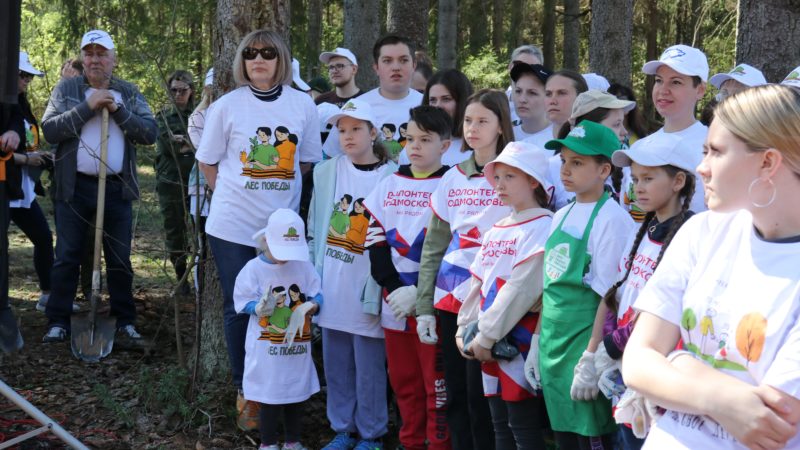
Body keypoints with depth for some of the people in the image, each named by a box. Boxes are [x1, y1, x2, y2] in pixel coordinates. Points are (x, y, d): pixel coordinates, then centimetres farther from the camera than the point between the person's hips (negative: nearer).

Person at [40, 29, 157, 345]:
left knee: (120, 259, 6)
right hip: (74, 187, -1)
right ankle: (58, 323, 9)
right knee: (66, 257, 2)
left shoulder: (130, 93, 8)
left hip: (117, 187, 1)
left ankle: (125, 323, 14)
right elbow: (49, 130, -9)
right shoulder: (66, 89, 3)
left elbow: (150, 133, -3)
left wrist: (118, 110, -14)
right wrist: (87, 107, -16)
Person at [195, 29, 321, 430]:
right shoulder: (226, 105, -3)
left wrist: (280, 194, 6)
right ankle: (245, 394, 17)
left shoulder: (303, 105, 1)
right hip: (233, 227, -1)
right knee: (239, 309, 3)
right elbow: (207, 161, 6)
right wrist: (234, 196, 2)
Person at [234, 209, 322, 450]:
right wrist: (260, 307, -28)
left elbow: (316, 297, 1)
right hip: (268, 347, -3)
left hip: (298, 345, 3)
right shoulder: (253, 268, -9)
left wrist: (308, 307, -21)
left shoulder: (304, 266, -1)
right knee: (270, 396, 4)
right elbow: (242, 301, -8)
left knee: (297, 394, 13)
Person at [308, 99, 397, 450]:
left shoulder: (391, 176, -7)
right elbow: (314, 227, 12)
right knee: (336, 364, 13)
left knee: (369, 367, 3)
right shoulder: (325, 172, 7)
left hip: (366, 288, -4)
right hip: (331, 286, 5)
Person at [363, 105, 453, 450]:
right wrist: (394, 289, -5)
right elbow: (377, 243, 7)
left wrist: (419, 293, -15)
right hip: (394, 304, 5)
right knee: (403, 381, 14)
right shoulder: (389, 185, 11)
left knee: (436, 384, -1)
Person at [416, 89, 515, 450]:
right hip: (448, 298, 5)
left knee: (479, 396, -4)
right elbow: (433, 247, 12)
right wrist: (424, 307, 6)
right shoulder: (452, 179, 12)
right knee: (455, 393, 10)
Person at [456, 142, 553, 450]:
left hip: (520, 345, -8)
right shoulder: (495, 231, 16)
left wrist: (486, 337, -16)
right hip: (489, 348, 8)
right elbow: (478, 285, 18)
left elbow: (522, 289, -18)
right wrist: (464, 330, 8)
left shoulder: (542, 228, -11)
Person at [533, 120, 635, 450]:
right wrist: (537, 342, 14)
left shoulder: (611, 219, -12)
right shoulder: (561, 216, 12)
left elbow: (608, 297, -16)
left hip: (583, 345, -8)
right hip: (553, 346, 8)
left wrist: (591, 359, -18)